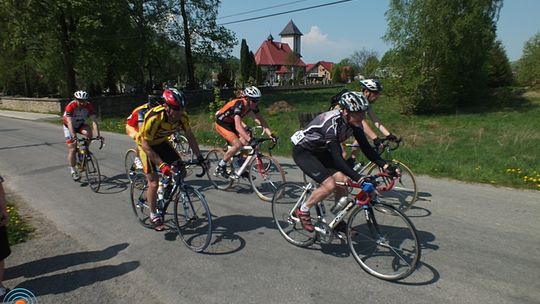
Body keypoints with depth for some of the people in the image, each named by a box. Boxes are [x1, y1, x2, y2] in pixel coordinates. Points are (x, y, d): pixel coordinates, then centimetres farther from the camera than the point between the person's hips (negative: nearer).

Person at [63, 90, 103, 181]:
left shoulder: (89, 106, -23)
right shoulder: (70, 106, -31)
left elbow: (94, 121, -28)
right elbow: (70, 123, -38)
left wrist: (98, 135, -40)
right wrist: (74, 137, -49)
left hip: (80, 125, 2)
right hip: (69, 126, -2)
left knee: (89, 132, -32)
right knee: (72, 149, -7)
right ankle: (73, 171, 7)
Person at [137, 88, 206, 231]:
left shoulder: (182, 116, -23)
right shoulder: (154, 118, -38)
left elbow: (190, 136, -9)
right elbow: (146, 145, -31)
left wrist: (199, 157, -16)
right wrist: (162, 165, -36)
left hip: (161, 142, 5)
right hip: (146, 145, -5)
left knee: (181, 171, -8)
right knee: (154, 182, -9)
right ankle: (153, 215, 10)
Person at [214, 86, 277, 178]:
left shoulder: (252, 105, -12)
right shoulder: (239, 104, -33)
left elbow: (261, 121, -11)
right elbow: (238, 126, -44)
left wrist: (271, 135, -23)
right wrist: (250, 140, -53)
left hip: (232, 123, 7)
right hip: (222, 123, -7)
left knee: (247, 142, -10)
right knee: (238, 145, -24)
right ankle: (220, 167, -6)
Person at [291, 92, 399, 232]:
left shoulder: (354, 123, -12)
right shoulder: (332, 123, -35)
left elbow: (366, 148, -9)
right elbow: (337, 157, -40)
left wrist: (386, 166, -21)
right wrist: (359, 178, -46)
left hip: (321, 151, 8)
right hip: (303, 151, -8)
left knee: (343, 181, -5)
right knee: (329, 184, -21)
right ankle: (302, 210, 1)